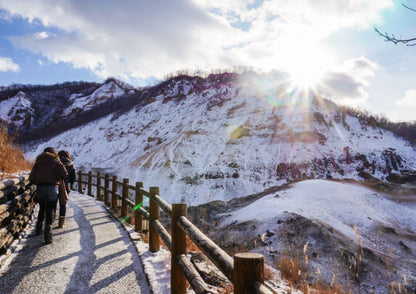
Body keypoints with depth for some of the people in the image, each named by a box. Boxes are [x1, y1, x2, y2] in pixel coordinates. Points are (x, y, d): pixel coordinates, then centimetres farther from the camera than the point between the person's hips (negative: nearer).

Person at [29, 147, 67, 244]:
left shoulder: (38, 162, 10)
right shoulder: (56, 161, 3)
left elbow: (31, 178, 4)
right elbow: (64, 174, -6)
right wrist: (58, 178, 13)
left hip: (40, 188, 3)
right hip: (52, 188, -3)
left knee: (42, 209, 24)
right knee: (49, 211, -1)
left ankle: (39, 229, 36)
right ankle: (48, 235, -6)